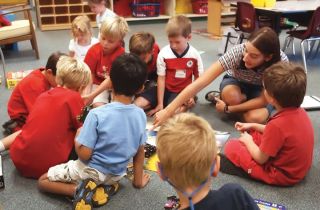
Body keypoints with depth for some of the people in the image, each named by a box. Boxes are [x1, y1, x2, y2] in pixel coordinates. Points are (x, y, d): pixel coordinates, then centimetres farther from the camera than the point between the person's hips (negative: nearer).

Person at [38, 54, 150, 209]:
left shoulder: (97, 114, -26)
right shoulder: (140, 115, -12)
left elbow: (84, 154, -23)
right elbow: (140, 152, -1)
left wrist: (77, 139, -1)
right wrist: (138, 180, 13)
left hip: (92, 170, -4)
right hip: (117, 175, 4)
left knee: (43, 181, 14)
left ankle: (79, 190, -9)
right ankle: (104, 186, 6)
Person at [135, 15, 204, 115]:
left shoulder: (194, 55, -10)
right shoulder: (163, 53, -13)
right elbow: (161, 79, -10)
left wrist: (191, 95, -11)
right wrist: (160, 104, -11)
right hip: (166, 89, 3)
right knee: (137, 104, -15)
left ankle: (188, 102, 1)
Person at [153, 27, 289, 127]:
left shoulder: (281, 62, -33)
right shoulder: (237, 52, -36)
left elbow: (263, 100, -24)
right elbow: (200, 83, -40)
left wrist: (228, 109, -29)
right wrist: (168, 111, -44)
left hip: (262, 90, 1)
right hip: (236, 82, -1)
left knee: (255, 118, -31)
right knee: (231, 96, -37)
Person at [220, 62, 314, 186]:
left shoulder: (276, 124, -32)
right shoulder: (300, 112, -7)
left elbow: (261, 159, -20)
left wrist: (248, 141, -1)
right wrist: (253, 126, 14)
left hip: (282, 175, -8)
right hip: (300, 167, 9)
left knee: (231, 147, -4)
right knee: (254, 134, 19)